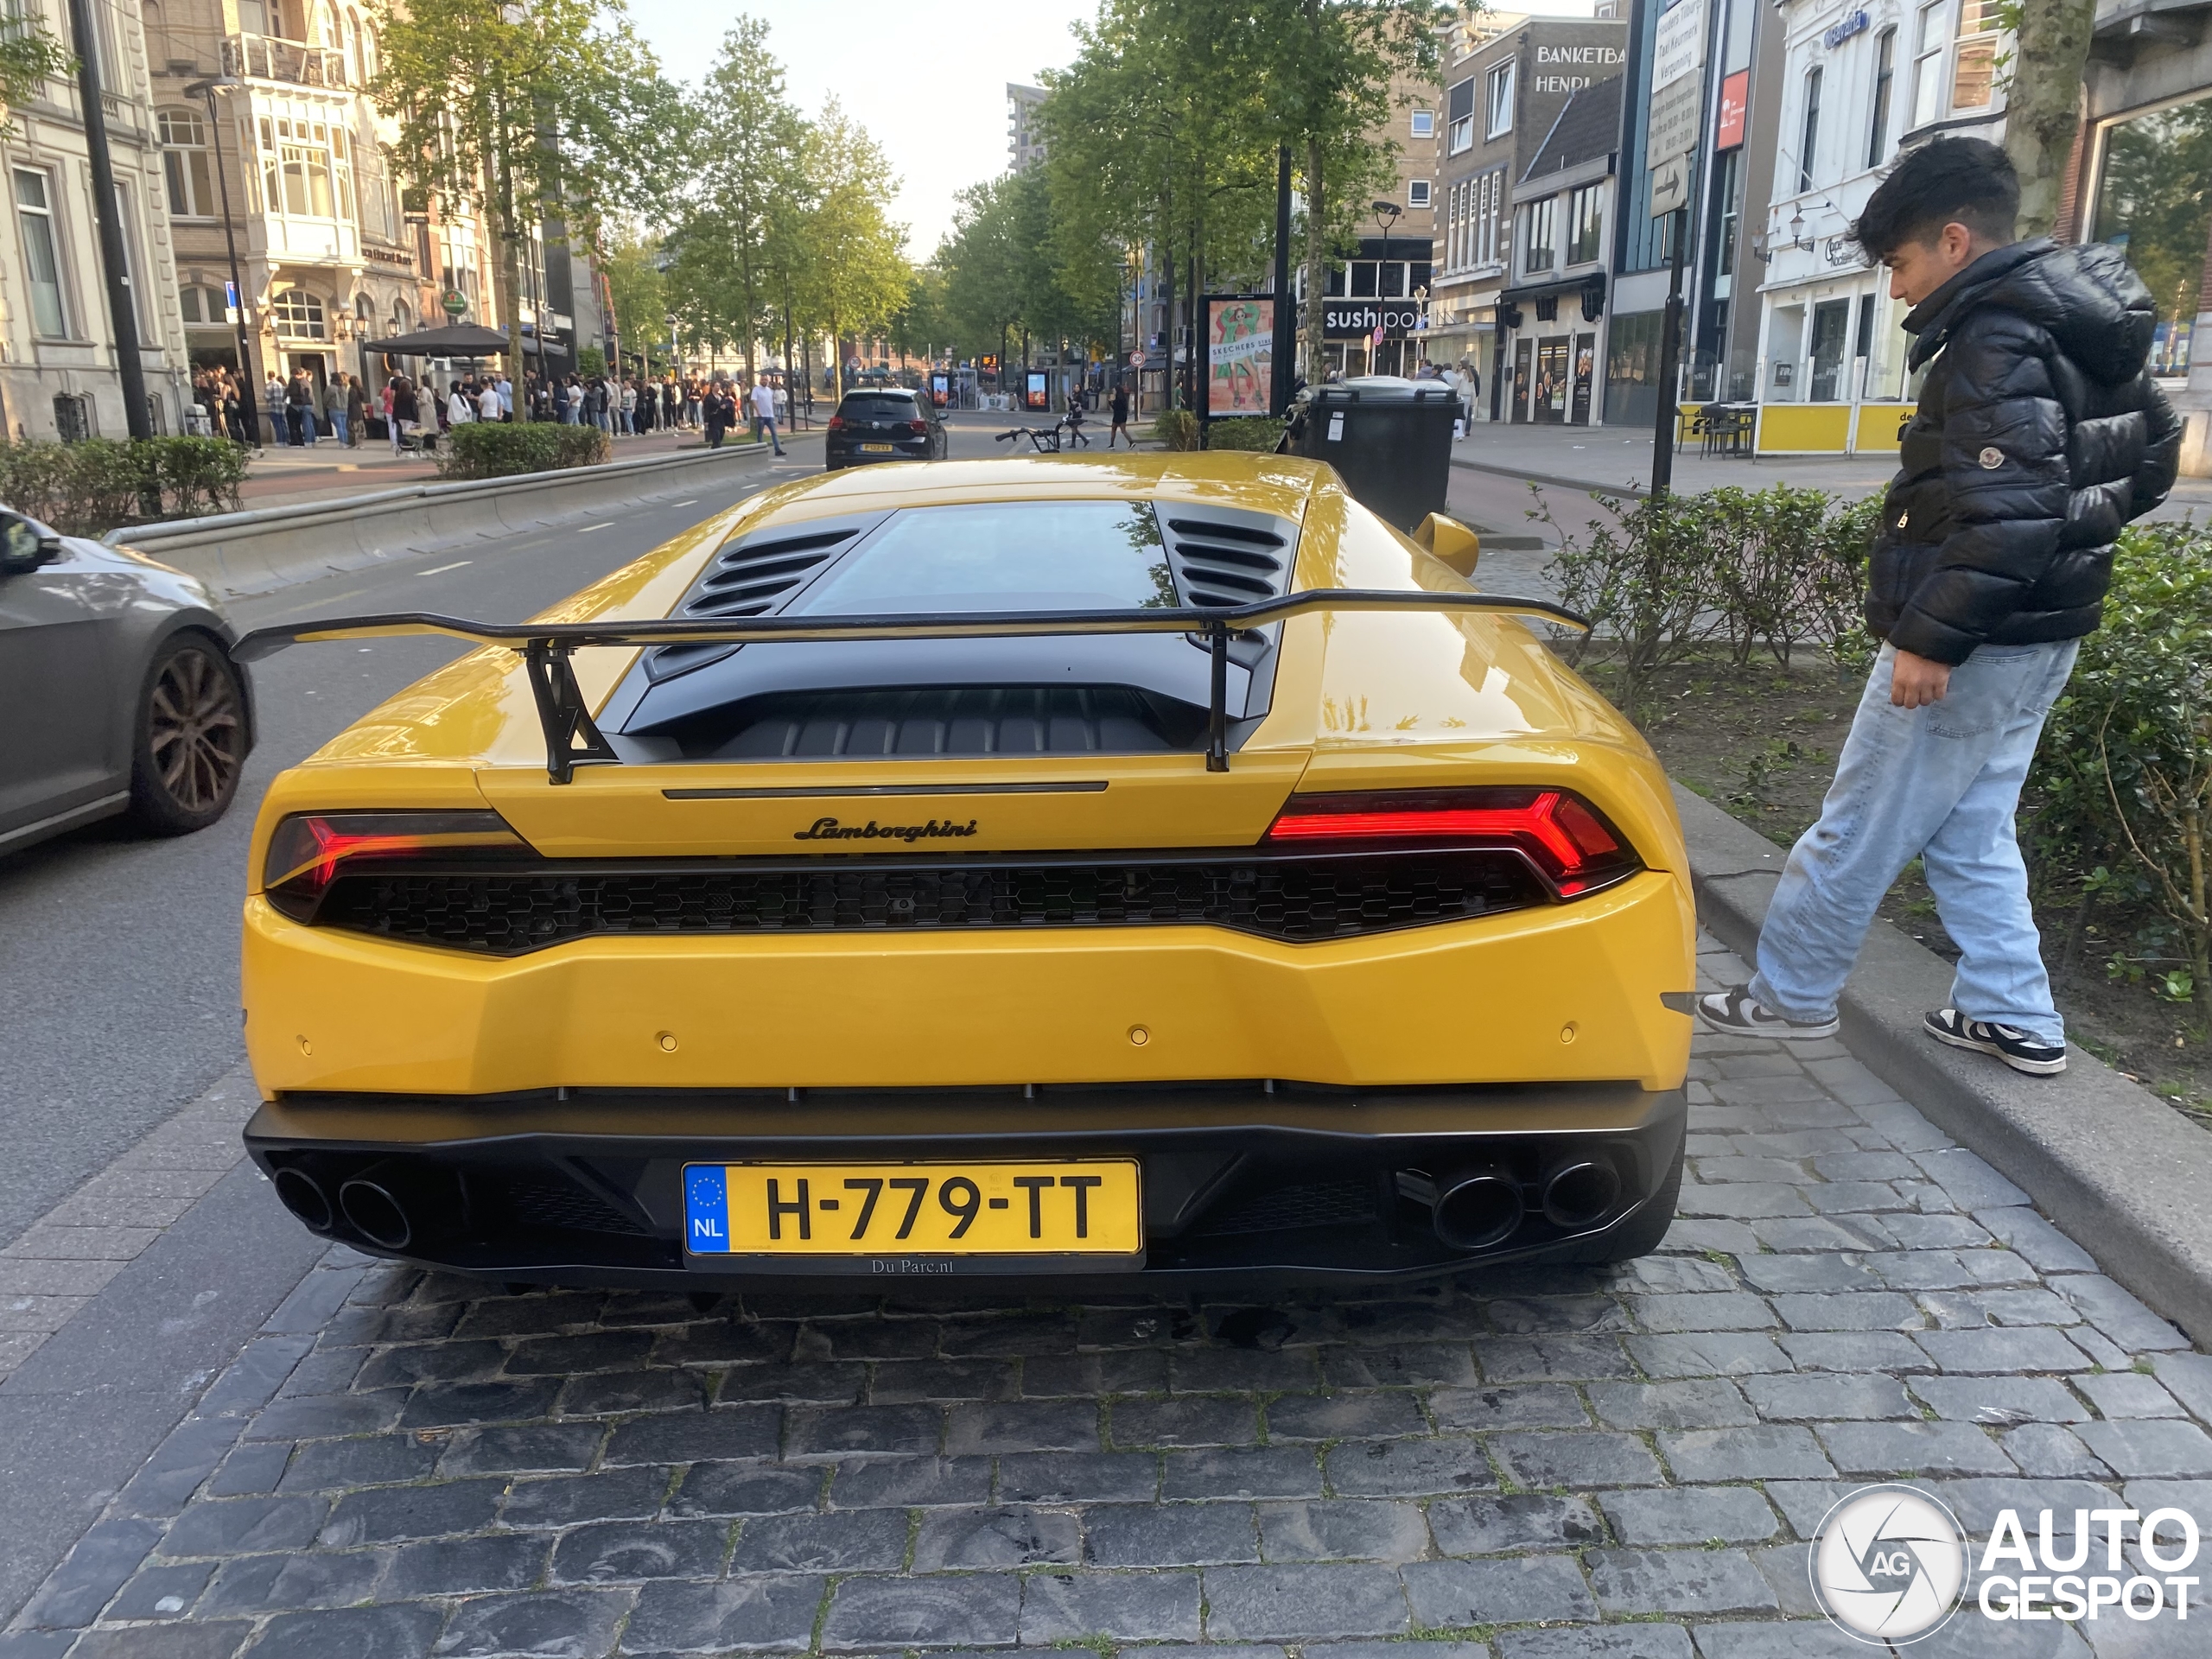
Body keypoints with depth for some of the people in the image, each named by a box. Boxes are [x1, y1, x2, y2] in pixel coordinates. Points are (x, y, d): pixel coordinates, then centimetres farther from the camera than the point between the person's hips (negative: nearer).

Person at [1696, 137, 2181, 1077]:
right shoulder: (2081, 330, 12)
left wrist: (1929, 637, -26)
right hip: (2040, 632, 10)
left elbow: (2010, 513, -27)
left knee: (1858, 830, 2)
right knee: (1970, 833, 18)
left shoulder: (1996, 342, -18)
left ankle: (1790, 995, 15)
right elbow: (2154, 453, 22)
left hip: (1972, 643, -10)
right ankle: (2014, 1018, 23)